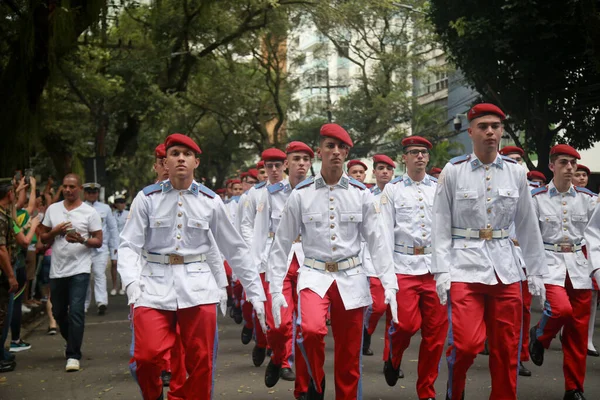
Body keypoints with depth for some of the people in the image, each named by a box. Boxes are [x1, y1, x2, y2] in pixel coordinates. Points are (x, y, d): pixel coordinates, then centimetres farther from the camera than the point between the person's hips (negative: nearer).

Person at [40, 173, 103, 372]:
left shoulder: (89, 212, -1)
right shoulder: (52, 209, 9)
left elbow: (98, 242, -1)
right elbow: (43, 238, 13)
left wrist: (82, 240, -20)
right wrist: (56, 231, -8)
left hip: (79, 269, -4)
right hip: (57, 270, 4)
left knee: (76, 311, -12)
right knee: (58, 312, 13)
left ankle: (73, 355, -7)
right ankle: (73, 343, 37)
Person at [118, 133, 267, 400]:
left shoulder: (210, 201, 5)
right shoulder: (147, 198, 1)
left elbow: (235, 249, 10)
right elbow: (129, 245, -4)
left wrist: (255, 293, 8)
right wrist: (132, 282, -22)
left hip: (198, 287, 1)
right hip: (155, 284, -1)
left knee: (201, 363, 3)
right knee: (147, 356, -12)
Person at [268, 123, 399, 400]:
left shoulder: (361, 194, 2)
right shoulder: (301, 194, -1)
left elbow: (377, 241, 4)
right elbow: (282, 243, 3)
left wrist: (389, 284, -4)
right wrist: (276, 288, -2)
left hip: (351, 278, 2)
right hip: (314, 275, -1)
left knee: (349, 361, 5)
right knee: (311, 329, -30)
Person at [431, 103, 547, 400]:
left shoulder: (516, 172, 5)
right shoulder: (453, 171, -2)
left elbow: (527, 225, 11)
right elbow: (441, 225, -2)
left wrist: (536, 271, 10)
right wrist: (441, 271, -9)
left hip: (505, 267, 3)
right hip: (465, 265, -3)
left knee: (507, 349, 5)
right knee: (466, 343, -12)